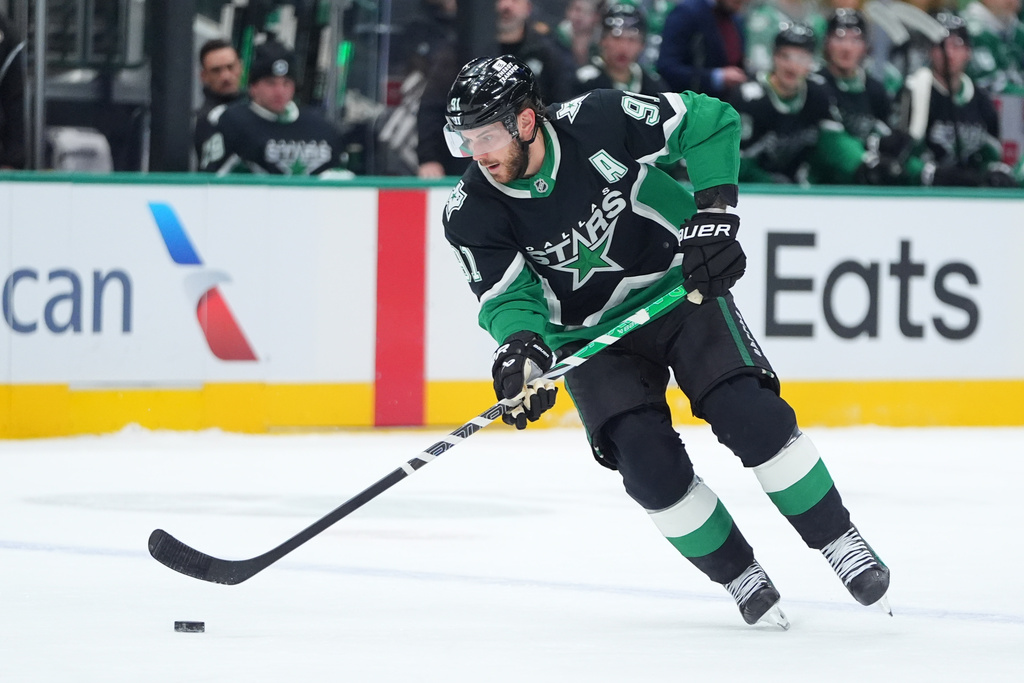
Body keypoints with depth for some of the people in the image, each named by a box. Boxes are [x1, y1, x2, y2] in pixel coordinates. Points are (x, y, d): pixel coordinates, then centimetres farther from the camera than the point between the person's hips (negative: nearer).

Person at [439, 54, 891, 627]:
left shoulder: (599, 122, -22)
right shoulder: (472, 215, -16)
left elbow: (712, 123, -13)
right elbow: (507, 297, -17)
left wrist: (715, 214, -20)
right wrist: (522, 350, -38)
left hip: (678, 287, -1)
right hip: (591, 334, 1)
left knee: (750, 414, -18)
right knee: (649, 464, -17)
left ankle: (839, 540, -1)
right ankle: (741, 578, 2)